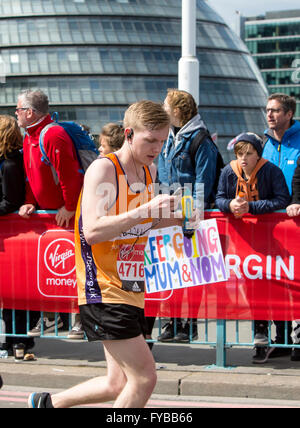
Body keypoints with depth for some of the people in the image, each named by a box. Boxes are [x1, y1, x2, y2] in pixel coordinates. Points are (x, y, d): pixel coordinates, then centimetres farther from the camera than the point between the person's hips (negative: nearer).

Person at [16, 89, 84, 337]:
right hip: (46, 211, 9)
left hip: (67, 213, -9)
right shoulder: (29, 137, 11)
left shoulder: (53, 136, -21)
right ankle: (50, 316, 13)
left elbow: (69, 175, -23)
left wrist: (69, 208, -19)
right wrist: (30, 202, 5)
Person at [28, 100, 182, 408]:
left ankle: (47, 403, 32)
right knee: (144, 377, -13)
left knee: (119, 385, 12)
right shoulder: (103, 168, -13)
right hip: (103, 291, -9)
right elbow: (92, 230, -24)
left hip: (129, 289, 9)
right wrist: (145, 210, -31)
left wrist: (171, 217, 8)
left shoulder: (149, 171, 12)